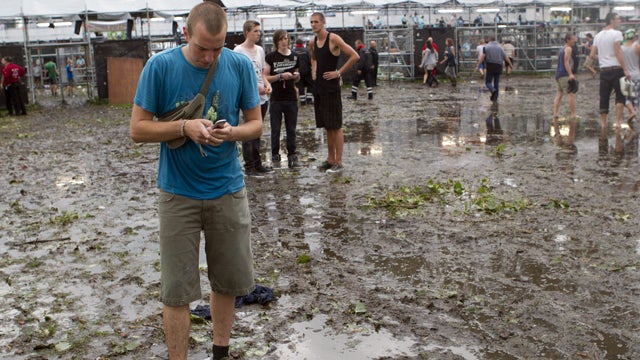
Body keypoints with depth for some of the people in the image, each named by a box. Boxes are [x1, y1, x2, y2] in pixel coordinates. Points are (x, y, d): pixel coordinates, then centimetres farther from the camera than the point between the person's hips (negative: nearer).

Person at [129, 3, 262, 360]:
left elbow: (256, 124, 3)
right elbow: (138, 129, -7)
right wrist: (185, 127, -22)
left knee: (228, 281, 13)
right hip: (179, 193, -2)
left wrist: (232, 132, -19)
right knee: (177, 290, 2)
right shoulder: (160, 66, -10)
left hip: (229, 190, 2)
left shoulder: (241, 65, -4)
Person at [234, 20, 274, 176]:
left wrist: (267, 84, 1)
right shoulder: (238, 51, -9)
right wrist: (255, 86, -20)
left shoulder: (260, 50, 14)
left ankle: (257, 164, 23)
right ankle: (249, 167, 5)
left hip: (263, 97, 7)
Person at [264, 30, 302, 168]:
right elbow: (265, 78, -5)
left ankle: (292, 156, 13)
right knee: (275, 130, 3)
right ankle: (275, 157, 12)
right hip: (276, 98, -3)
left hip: (291, 97, 3)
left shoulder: (294, 56, 9)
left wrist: (297, 76, -4)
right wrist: (281, 76, -16)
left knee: (291, 129, 7)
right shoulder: (271, 56, -3)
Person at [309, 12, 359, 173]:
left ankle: (338, 162, 1)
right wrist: (314, 71, 13)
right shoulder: (313, 42, 10)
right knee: (327, 126, 12)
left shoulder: (333, 39, -12)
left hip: (331, 87, -7)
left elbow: (355, 56, -17)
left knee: (335, 126, -3)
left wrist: (339, 72, -14)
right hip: (318, 86, 7)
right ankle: (330, 159, 20)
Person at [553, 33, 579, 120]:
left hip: (558, 74, 10)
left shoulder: (562, 49, 21)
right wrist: (570, 74, -25)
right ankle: (573, 115, -14)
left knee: (559, 94, 11)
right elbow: (566, 62, -19)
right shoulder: (568, 48, -7)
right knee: (571, 94, -11)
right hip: (564, 75, -10)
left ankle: (555, 114, 6)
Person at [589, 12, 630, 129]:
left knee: (604, 98, 9)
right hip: (616, 69, -5)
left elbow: (592, 55, 12)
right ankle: (618, 121, -4)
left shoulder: (598, 36, 12)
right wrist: (625, 69, -14)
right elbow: (618, 52, -15)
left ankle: (603, 124, 12)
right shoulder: (616, 33, -7)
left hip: (603, 70, 6)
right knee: (620, 96, 3)